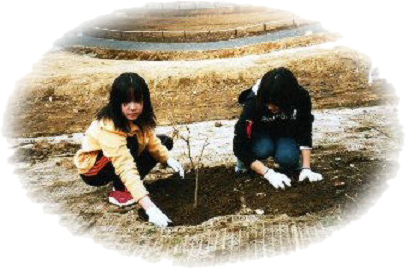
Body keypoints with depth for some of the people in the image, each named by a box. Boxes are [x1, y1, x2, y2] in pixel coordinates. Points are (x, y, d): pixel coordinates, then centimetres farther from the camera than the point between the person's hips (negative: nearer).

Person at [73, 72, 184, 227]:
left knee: (165, 142, -1)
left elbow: (150, 140, 0)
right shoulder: (108, 127, -37)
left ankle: (126, 185, -1)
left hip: (118, 159, 8)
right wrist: (149, 207, -52)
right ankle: (119, 191, -15)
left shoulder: (139, 116, -15)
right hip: (92, 168, -8)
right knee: (130, 141, -35)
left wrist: (168, 159, -19)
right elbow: (125, 167, -45)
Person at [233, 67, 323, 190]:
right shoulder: (253, 102, -35)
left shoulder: (301, 97, -30)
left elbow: (305, 133, -16)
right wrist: (269, 174, -40)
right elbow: (239, 146, -33)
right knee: (264, 149, -34)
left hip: (285, 133, 1)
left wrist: (306, 168, -24)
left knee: (287, 158, -30)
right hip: (260, 133, -1)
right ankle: (245, 160, -2)